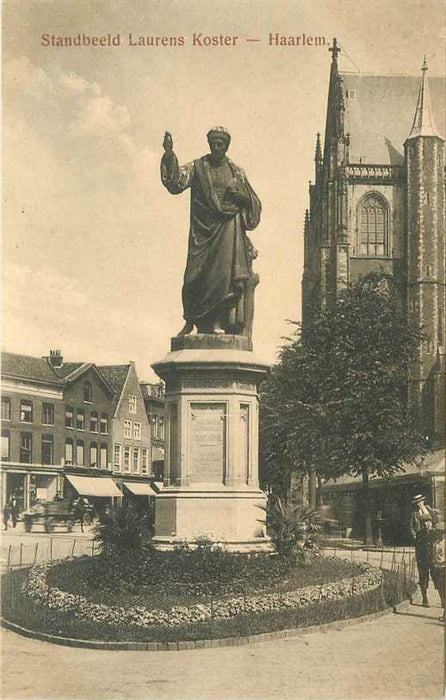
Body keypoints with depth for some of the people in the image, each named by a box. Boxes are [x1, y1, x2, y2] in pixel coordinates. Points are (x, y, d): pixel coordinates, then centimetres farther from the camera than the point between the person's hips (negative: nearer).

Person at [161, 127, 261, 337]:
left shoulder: (236, 172, 12)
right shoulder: (198, 167, 8)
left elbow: (254, 203, 17)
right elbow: (176, 182, -10)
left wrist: (241, 197, -5)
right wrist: (169, 155, -23)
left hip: (229, 227, 0)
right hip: (204, 229, 0)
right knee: (197, 275, -3)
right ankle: (192, 319, 16)